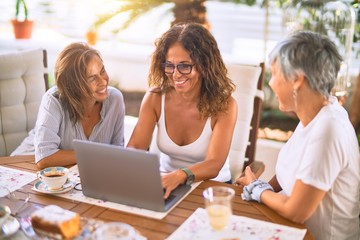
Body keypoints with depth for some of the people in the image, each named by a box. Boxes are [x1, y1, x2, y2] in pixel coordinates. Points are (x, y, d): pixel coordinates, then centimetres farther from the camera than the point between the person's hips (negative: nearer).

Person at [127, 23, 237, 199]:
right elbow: (135, 147, -11)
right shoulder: (155, 97, -5)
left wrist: (179, 176, -44)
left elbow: (214, 165, -24)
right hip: (164, 185, 3)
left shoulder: (223, 105, -14)